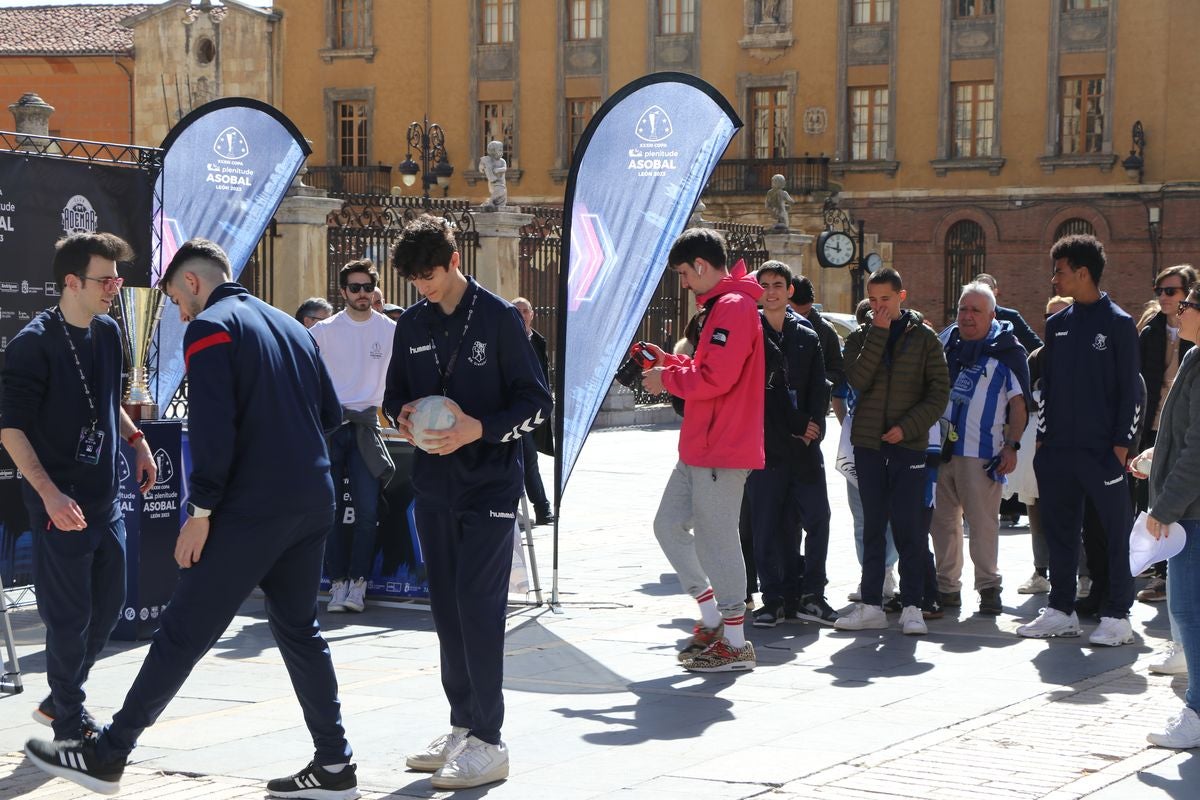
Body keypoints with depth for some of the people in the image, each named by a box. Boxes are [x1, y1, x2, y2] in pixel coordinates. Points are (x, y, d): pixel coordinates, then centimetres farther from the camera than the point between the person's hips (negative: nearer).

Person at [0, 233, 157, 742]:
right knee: (71, 616, -2)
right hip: (61, 504, -8)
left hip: (104, 498, 8)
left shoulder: (107, 333, 8)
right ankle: (71, 726, 12)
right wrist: (49, 494, -23)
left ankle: (59, 701, 31)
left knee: (108, 607, 14)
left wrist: (136, 439, 11)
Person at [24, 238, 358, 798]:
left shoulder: (209, 328, -6)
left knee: (183, 630, -3)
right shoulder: (291, 327, 18)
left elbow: (212, 426, -17)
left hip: (254, 506, -8)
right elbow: (330, 413, 19)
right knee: (298, 629, 15)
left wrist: (201, 510, -12)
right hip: (313, 502, 8)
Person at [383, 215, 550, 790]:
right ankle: (462, 726, 19)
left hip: (489, 487, -6)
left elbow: (537, 402, -7)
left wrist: (479, 429, -21)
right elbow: (394, 393, 18)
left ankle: (488, 742, -5)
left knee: (478, 607, -9)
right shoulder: (412, 324, 9)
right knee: (447, 608, 9)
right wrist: (400, 415, -5)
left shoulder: (499, 318, -7)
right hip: (434, 485, 6)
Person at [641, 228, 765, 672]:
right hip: (700, 449, 11)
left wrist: (667, 379, -10)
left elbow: (715, 378, -24)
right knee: (669, 525, 13)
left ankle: (735, 643, 2)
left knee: (716, 540, -6)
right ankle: (713, 617, 21)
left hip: (722, 451, -11)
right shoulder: (721, 307, 18)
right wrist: (671, 362, 12)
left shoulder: (733, 308, -16)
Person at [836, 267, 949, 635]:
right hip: (868, 444, 3)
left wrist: (907, 427, -12)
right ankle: (871, 605, 11)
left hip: (909, 444, -2)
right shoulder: (860, 338, 9)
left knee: (909, 528, -3)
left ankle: (911, 606, 2)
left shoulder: (924, 338, 3)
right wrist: (878, 333, -11)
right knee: (873, 527, 7)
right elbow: (859, 380, -9)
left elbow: (939, 392, -1)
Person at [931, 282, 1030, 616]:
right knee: (942, 520, 8)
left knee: (982, 520, -7)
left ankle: (989, 586, 0)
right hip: (939, 448, 5)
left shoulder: (1007, 351, -1)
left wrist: (1012, 446, -8)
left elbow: (1018, 402, 0)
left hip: (981, 452, -5)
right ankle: (946, 586, 16)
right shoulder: (943, 342, 12)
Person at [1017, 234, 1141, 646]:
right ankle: (1061, 610, 19)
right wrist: (1043, 436, 11)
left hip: (1102, 450, -6)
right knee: (1060, 530, 10)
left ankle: (1117, 616, 3)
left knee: (1116, 531, -2)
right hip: (1058, 449, 6)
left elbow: (1130, 388, -6)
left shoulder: (1119, 323, -4)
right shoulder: (1057, 324, 12)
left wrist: (1122, 443, -11)